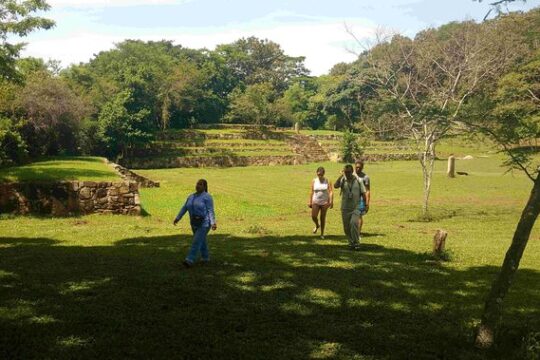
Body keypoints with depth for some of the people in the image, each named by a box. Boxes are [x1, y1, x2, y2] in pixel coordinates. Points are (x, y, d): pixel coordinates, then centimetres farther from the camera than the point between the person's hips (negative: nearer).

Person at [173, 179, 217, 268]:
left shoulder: (207, 197, -12)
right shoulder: (191, 197, 9)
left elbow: (211, 211, -17)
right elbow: (184, 208, 9)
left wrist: (213, 223, -27)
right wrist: (177, 218, 1)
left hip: (204, 223, -7)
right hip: (195, 223, 7)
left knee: (197, 241, -13)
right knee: (201, 241, 17)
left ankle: (190, 261, -16)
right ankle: (206, 258, 33)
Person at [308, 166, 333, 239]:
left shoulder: (327, 181, -5)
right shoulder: (314, 181, 0)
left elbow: (331, 191, -10)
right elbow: (312, 192, 6)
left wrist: (331, 202, -19)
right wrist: (310, 202, 6)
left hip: (324, 202, -1)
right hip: (315, 202, 1)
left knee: (323, 218, 3)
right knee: (313, 216, -9)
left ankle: (322, 234, 16)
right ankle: (317, 225, 25)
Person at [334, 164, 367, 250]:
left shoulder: (358, 180, 0)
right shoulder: (342, 180, 0)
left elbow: (363, 193, 4)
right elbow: (335, 186, -21)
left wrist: (365, 204, 1)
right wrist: (341, 175, -20)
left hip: (356, 207, -2)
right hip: (345, 208, 2)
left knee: (354, 223, -22)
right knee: (346, 227, 7)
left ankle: (356, 243, -14)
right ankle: (351, 242, 27)